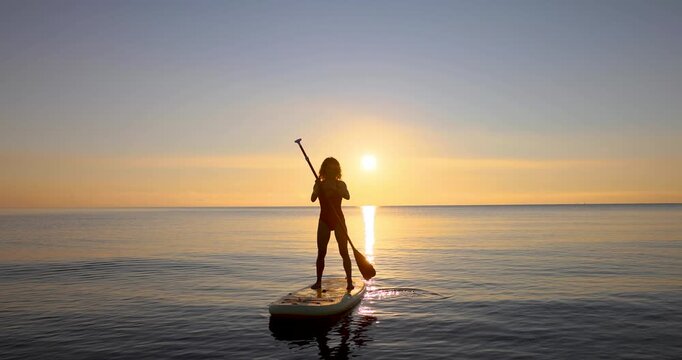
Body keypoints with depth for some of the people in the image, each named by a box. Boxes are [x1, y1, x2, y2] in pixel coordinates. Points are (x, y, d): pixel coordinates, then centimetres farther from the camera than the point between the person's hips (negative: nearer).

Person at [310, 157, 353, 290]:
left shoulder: (341, 184, 3)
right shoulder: (319, 185, 4)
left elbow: (347, 196, -18)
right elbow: (313, 199, -14)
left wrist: (334, 189, -32)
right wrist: (318, 187, -32)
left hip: (339, 219, -1)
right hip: (324, 220, 1)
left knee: (344, 251, -4)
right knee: (321, 253, 1)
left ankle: (349, 281, 0)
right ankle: (318, 281, 10)